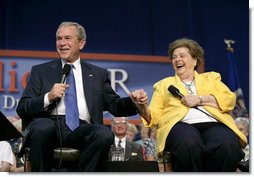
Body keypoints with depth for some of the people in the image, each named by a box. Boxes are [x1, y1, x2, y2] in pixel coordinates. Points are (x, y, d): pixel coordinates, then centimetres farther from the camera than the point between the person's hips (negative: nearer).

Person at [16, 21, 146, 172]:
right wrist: (48, 97, -6)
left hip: (81, 128, 1)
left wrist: (135, 102, -4)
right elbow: (22, 109, 12)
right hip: (50, 122, -1)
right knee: (43, 127, -37)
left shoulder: (98, 74, 23)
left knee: (105, 134, -32)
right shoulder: (41, 71, 19)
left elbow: (115, 106, 18)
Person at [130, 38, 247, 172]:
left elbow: (230, 100, 11)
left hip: (214, 123, 1)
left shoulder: (211, 77, 29)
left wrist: (200, 99, -1)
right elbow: (153, 116, 15)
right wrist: (142, 106, -7)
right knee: (188, 145, -40)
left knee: (227, 146, -37)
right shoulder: (164, 84, 28)